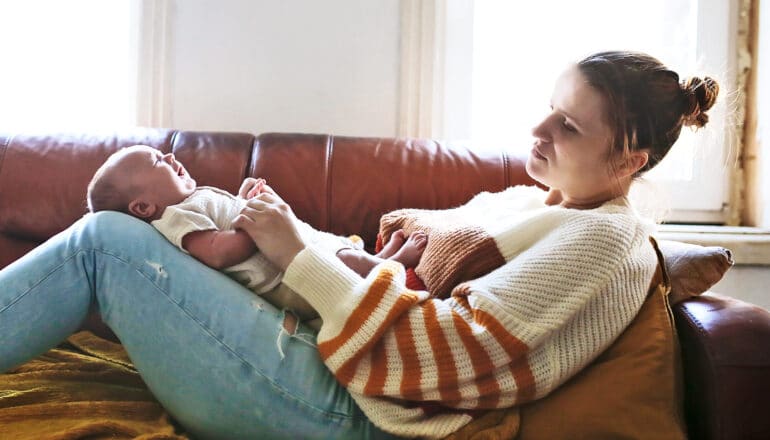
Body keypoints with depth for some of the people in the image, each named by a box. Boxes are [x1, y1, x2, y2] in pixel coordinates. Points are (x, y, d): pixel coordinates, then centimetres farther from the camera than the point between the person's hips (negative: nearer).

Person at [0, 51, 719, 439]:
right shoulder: (520, 199, 16)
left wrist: (298, 254, -15)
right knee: (117, 239, 14)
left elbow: (444, 351, -20)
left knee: (106, 241, -8)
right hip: (326, 353, 9)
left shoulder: (606, 238, -11)